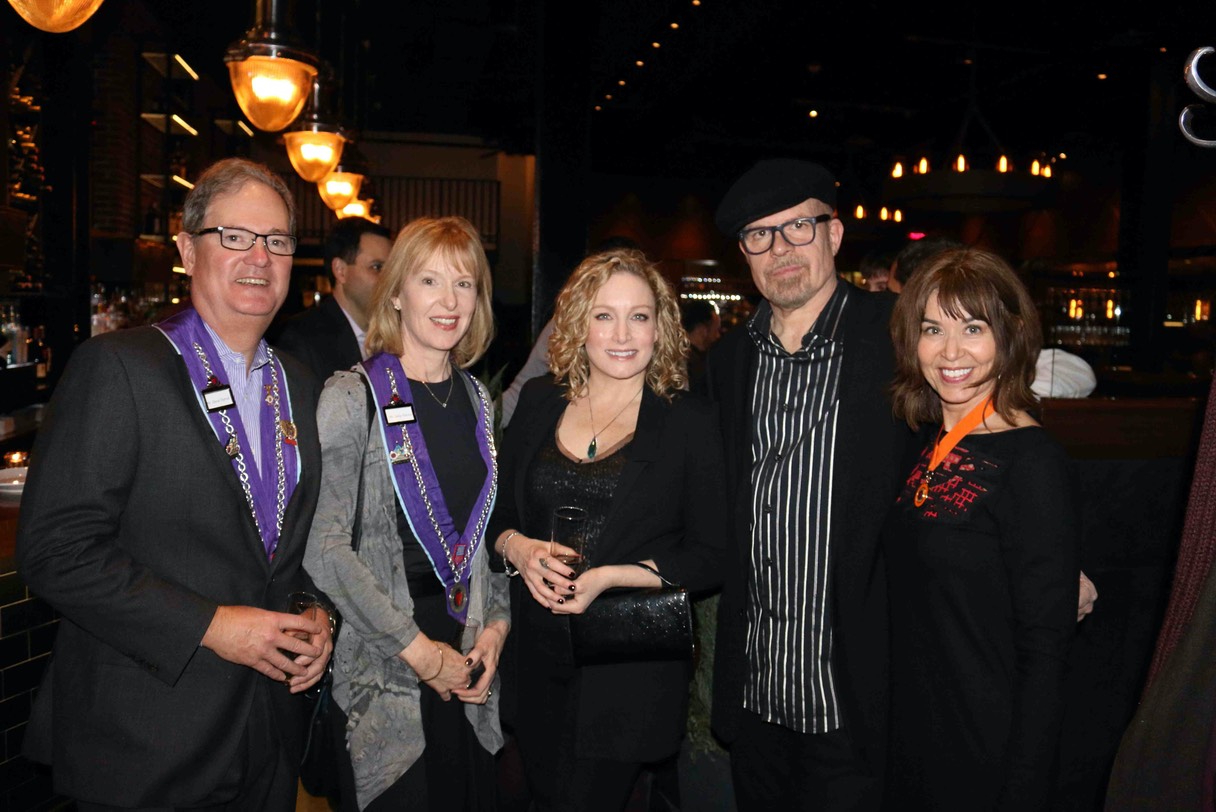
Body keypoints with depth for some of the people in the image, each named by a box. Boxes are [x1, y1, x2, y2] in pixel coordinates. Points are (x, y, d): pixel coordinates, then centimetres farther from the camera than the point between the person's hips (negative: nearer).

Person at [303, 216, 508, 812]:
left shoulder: (477, 399, 7)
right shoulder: (352, 398, -11)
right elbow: (324, 548, -15)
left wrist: (497, 623, 0)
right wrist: (418, 649, -14)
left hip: (468, 661, 5)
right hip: (383, 673, -5)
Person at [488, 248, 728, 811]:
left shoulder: (690, 421, -7)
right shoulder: (539, 401, 3)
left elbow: (712, 556, -7)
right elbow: (496, 511, 11)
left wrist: (610, 577, -18)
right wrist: (517, 547, -11)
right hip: (536, 659, 4)